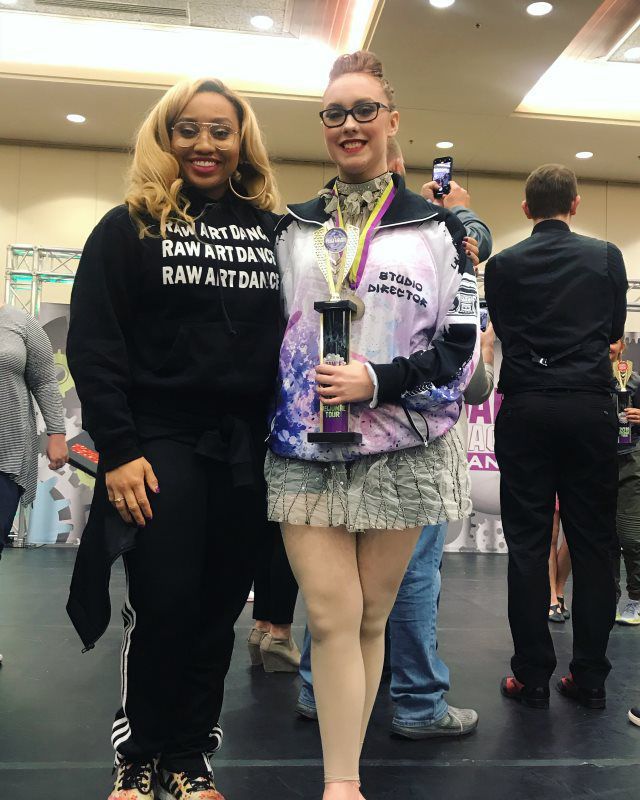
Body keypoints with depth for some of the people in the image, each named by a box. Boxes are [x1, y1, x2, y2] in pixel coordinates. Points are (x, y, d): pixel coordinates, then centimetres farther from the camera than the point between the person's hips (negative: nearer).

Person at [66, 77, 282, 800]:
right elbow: (92, 346, -4)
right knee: (164, 606, -1)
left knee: (218, 607, 9)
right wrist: (117, 450, -12)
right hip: (160, 442, -2)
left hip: (248, 448, 3)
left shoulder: (275, 231, 10)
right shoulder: (129, 227, 2)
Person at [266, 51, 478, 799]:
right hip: (304, 450, 1)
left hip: (399, 450, -1)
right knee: (332, 619, -5)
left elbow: (461, 347, 0)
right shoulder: (291, 228, 12)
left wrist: (379, 382, -14)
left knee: (369, 619, 9)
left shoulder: (437, 228, 6)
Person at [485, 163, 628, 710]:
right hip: (591, 406, 1)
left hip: (526, 408, -1)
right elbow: (615, 330, 13)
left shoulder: (503, 265, 1)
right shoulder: (607, 257, 2)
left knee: (528, 544, 5)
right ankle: (590, 679, 15)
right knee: (593, 543, 8)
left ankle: (532, 676, 11)